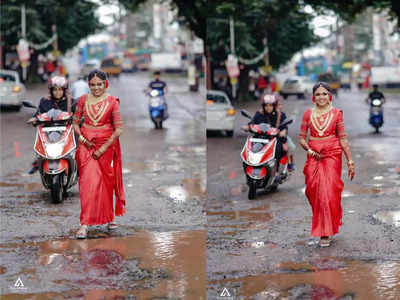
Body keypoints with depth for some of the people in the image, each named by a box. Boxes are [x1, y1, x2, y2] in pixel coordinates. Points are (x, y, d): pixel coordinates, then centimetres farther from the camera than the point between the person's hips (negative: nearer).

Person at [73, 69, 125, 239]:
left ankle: (109, 217, 30)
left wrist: (103, 148, -13)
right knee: (88, 182, -9)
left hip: (107, 145, -1)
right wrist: (82, 138, -8)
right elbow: (75, 123, 10)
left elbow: (118, 129, -7)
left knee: (107, 182, 9)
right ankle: (84, 224, -10)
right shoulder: (83, 100, 3)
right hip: (87, 146, 1)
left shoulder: (112, 102, -4)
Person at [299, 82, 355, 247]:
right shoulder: (308, 114, 6)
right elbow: (302, 137, 9)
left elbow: (343, 139, 3)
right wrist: (309, 150, -9)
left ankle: (325, 233, -5)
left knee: (329, 193, -10)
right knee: (314, 193, 0)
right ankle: (321, 227, 24)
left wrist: (350, 161, 0)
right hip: (313, 157, 2)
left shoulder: (336, 113, 2)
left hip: (332, 156, -2)